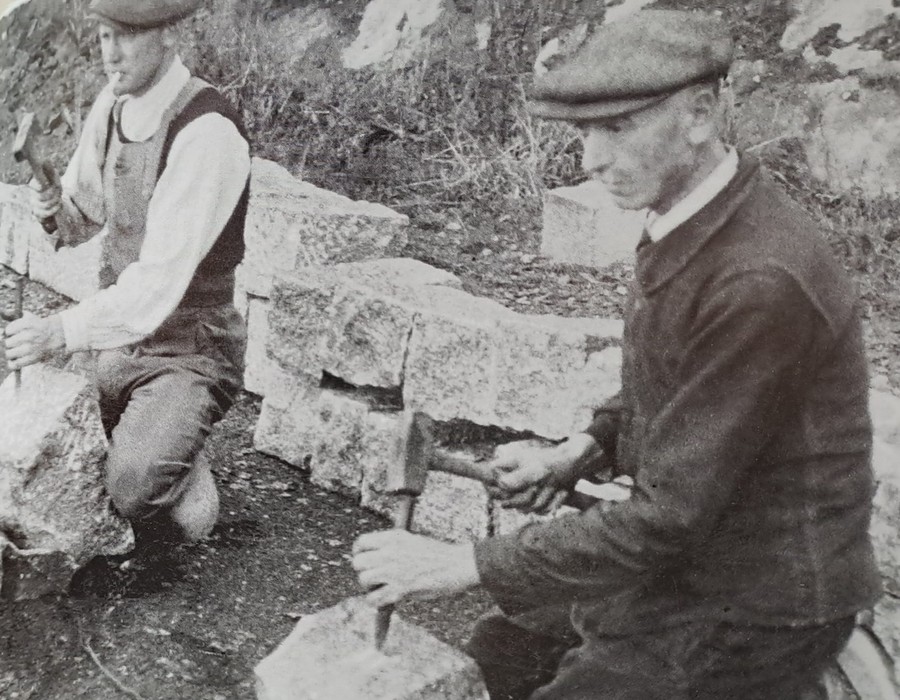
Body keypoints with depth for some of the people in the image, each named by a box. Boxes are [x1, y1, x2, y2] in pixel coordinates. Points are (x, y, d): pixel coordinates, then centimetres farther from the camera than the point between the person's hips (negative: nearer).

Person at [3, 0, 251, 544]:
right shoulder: (113, 106, 1)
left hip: (188, 352, -7)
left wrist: (62, 332, -38)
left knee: (133, 489, -26)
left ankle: (187, 477, 8)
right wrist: (57, 202, -9)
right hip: (119, 341, 8)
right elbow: (87, 211, 14)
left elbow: (162, 279, -30)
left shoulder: (207, 133, -24)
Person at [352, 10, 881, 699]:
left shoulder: (760, 281, -30)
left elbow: (670, 515, -27)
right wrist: (579, 453, -1)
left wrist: (466, 564, -23)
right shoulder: (684, 222, -2)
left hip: (758, 612, -8)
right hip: (689, 555, 8)